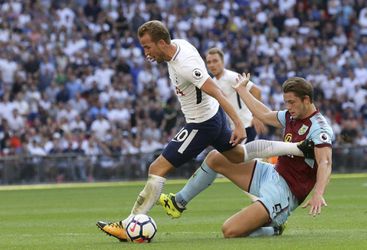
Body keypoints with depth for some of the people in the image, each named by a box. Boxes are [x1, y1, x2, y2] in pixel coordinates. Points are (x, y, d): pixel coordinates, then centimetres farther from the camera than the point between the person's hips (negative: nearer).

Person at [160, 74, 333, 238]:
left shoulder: (319, 128, -20)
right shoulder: (291, 117, 7)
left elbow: (325, 163, -34)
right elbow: (264, 115, 25)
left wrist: (318, 194, -52)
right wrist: (241, 90, 36)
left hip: (284, 192, -9)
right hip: (271, 174, 9)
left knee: (230, 231, -22)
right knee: (214, 158, 13)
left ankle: (273, 229, 2)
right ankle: (178, 202, 24)